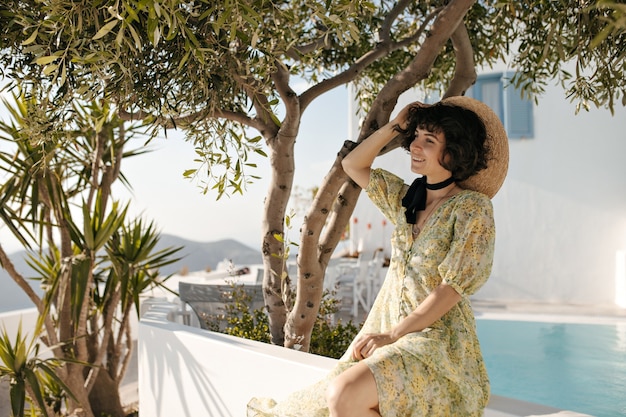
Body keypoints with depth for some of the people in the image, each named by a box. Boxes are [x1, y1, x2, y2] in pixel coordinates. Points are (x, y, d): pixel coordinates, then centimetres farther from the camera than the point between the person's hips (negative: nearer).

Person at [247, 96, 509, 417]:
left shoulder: (473, 207, -7)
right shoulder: (405, 199, 13)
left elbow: (454, 285, -14)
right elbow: (352, 165, 20)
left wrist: (392, 334, -18)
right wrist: (396, 125, 11)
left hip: (438, 341, -6)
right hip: (388, 331, 6)